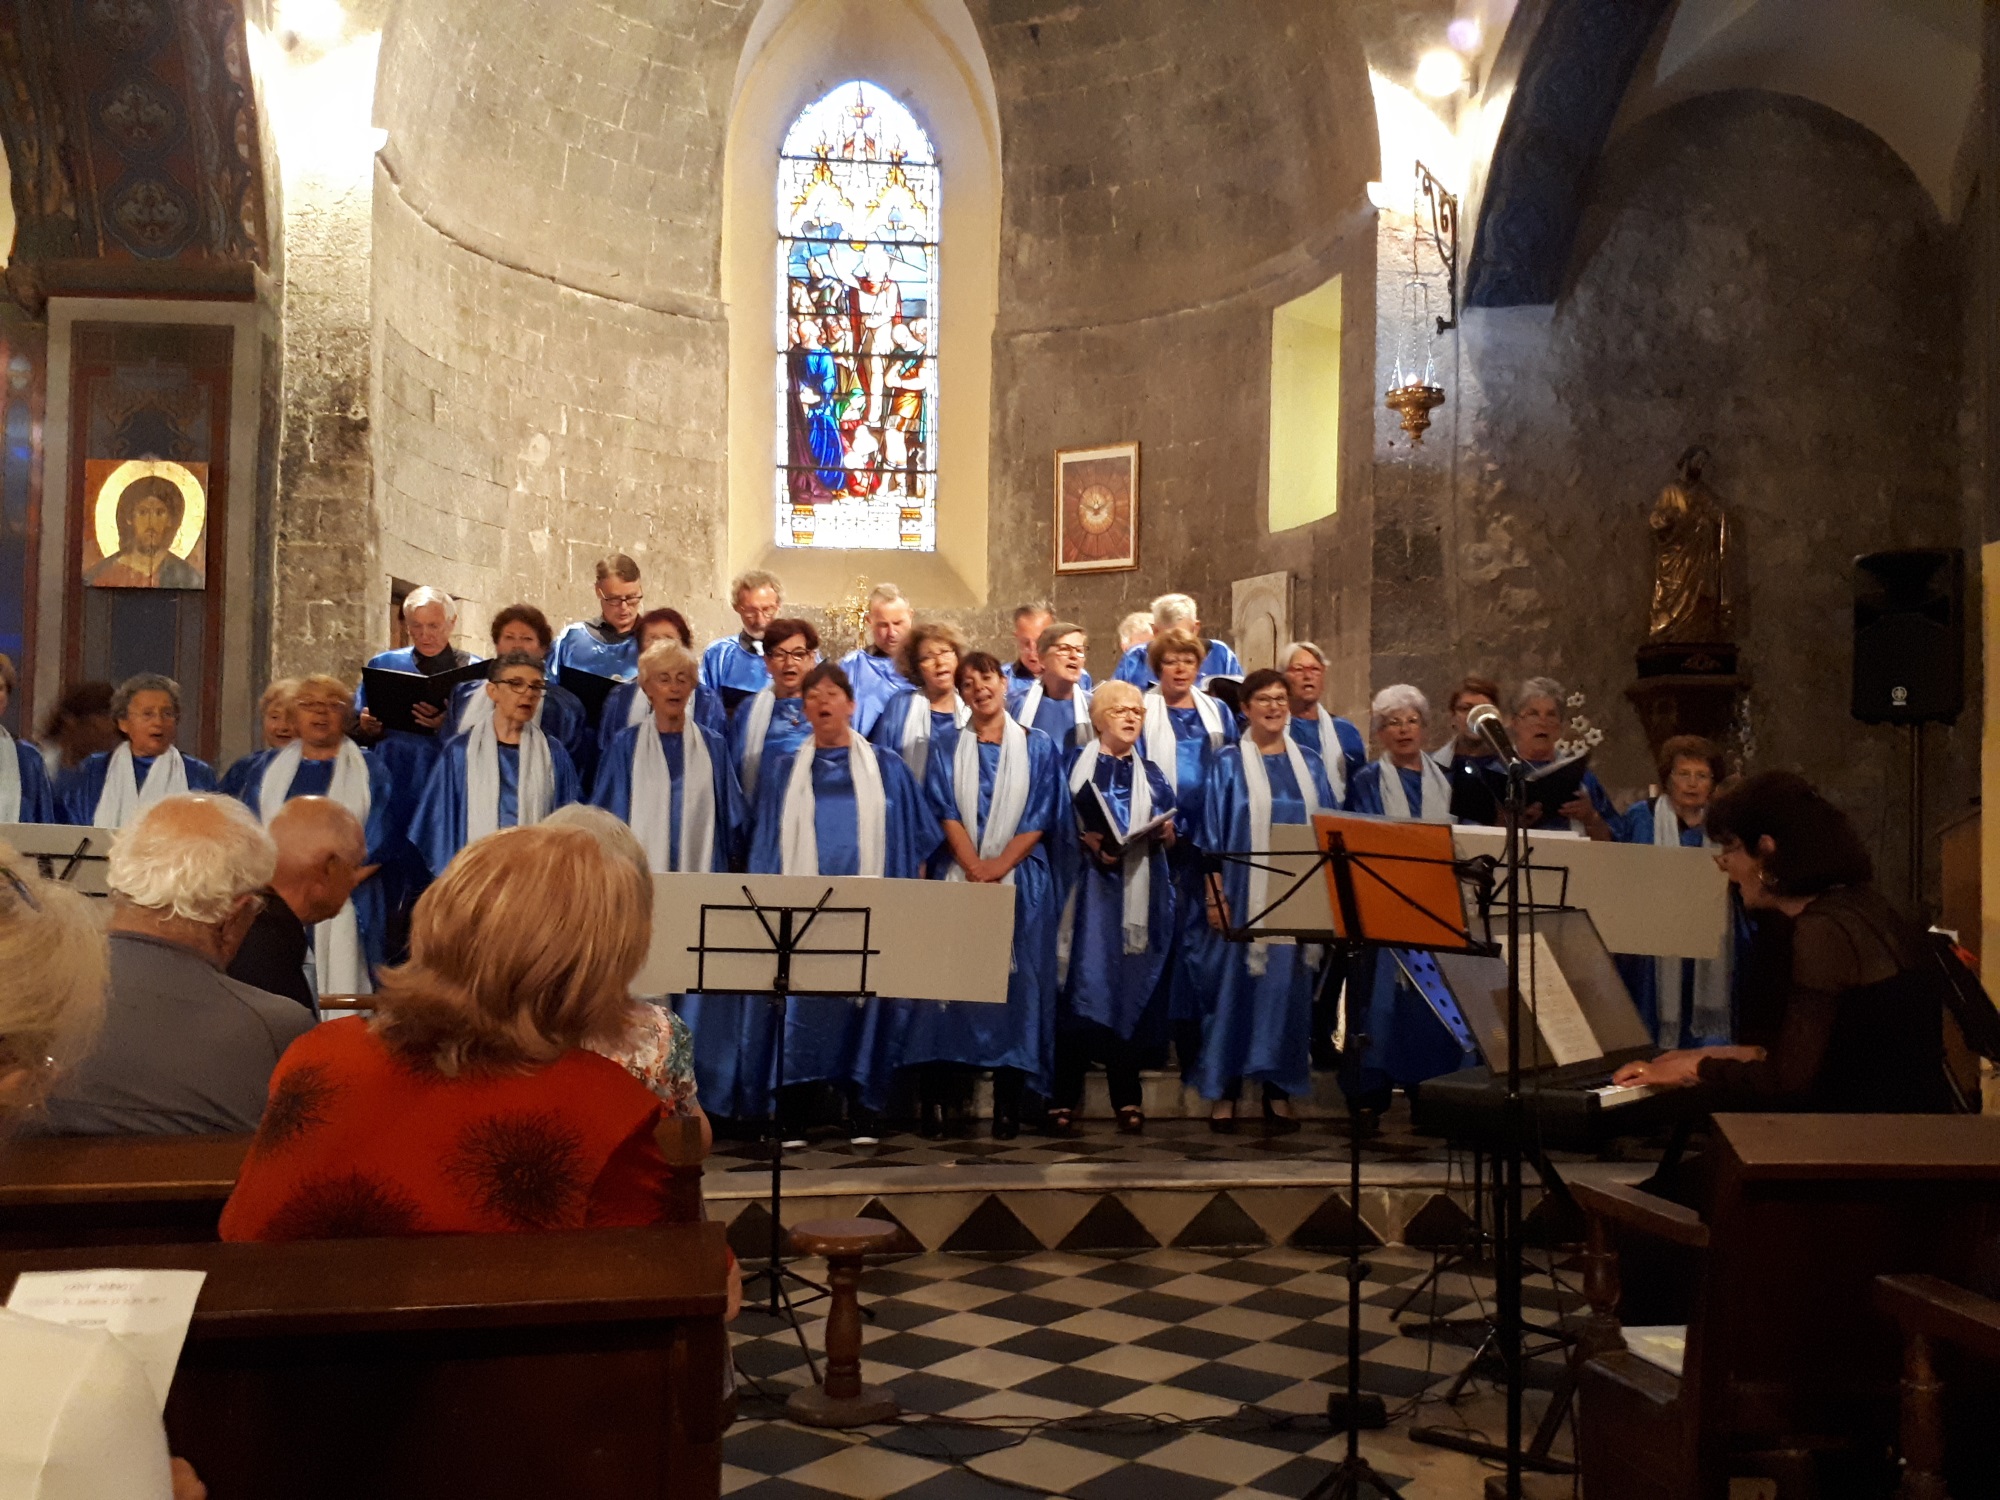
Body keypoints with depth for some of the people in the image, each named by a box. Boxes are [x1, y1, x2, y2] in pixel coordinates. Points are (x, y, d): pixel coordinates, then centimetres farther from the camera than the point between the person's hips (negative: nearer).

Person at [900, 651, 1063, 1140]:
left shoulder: (1038, 747, 8)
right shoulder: (947, 747, 10)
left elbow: (1040, 816, 1)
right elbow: (944, 811, 0)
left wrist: (999, 865, -11)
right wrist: (975, 867, -13)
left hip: (1021, 882, 0)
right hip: (957, 878, 0)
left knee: (1015, 984, -2)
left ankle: (1008, 1105, 2)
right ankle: (933, 1098, -2)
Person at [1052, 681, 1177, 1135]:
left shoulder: (1152, 776, 17)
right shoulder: (1078, 767, 7)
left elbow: (1170, 837, 15)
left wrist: (1166, 834, -7)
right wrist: (1089, 843, -18)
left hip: (1140, 894, 3)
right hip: (1088, 890, -3)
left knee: (1131, 991, 1)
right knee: (1082, 989, -8)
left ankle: (1127, 1098, 7)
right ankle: (1064, 1099, -4)